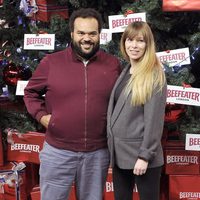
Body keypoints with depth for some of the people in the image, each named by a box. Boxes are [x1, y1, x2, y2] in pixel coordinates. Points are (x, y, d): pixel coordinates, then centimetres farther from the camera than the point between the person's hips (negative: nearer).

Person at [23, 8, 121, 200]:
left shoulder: (113, 64, 1)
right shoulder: (50, 62, -4)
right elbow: (31, 92, 9)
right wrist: (41, 115, -5)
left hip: (98, 153, 2)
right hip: (57, 151, -1)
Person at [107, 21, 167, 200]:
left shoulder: (154, 75, -11)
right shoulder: (125, 72, 10)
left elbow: (154, 119, -16)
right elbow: (115, 111, 12)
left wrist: (145, 156, -18)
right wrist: (112, 147, 9)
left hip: (140, 155, -7)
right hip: (119, 153, 7)